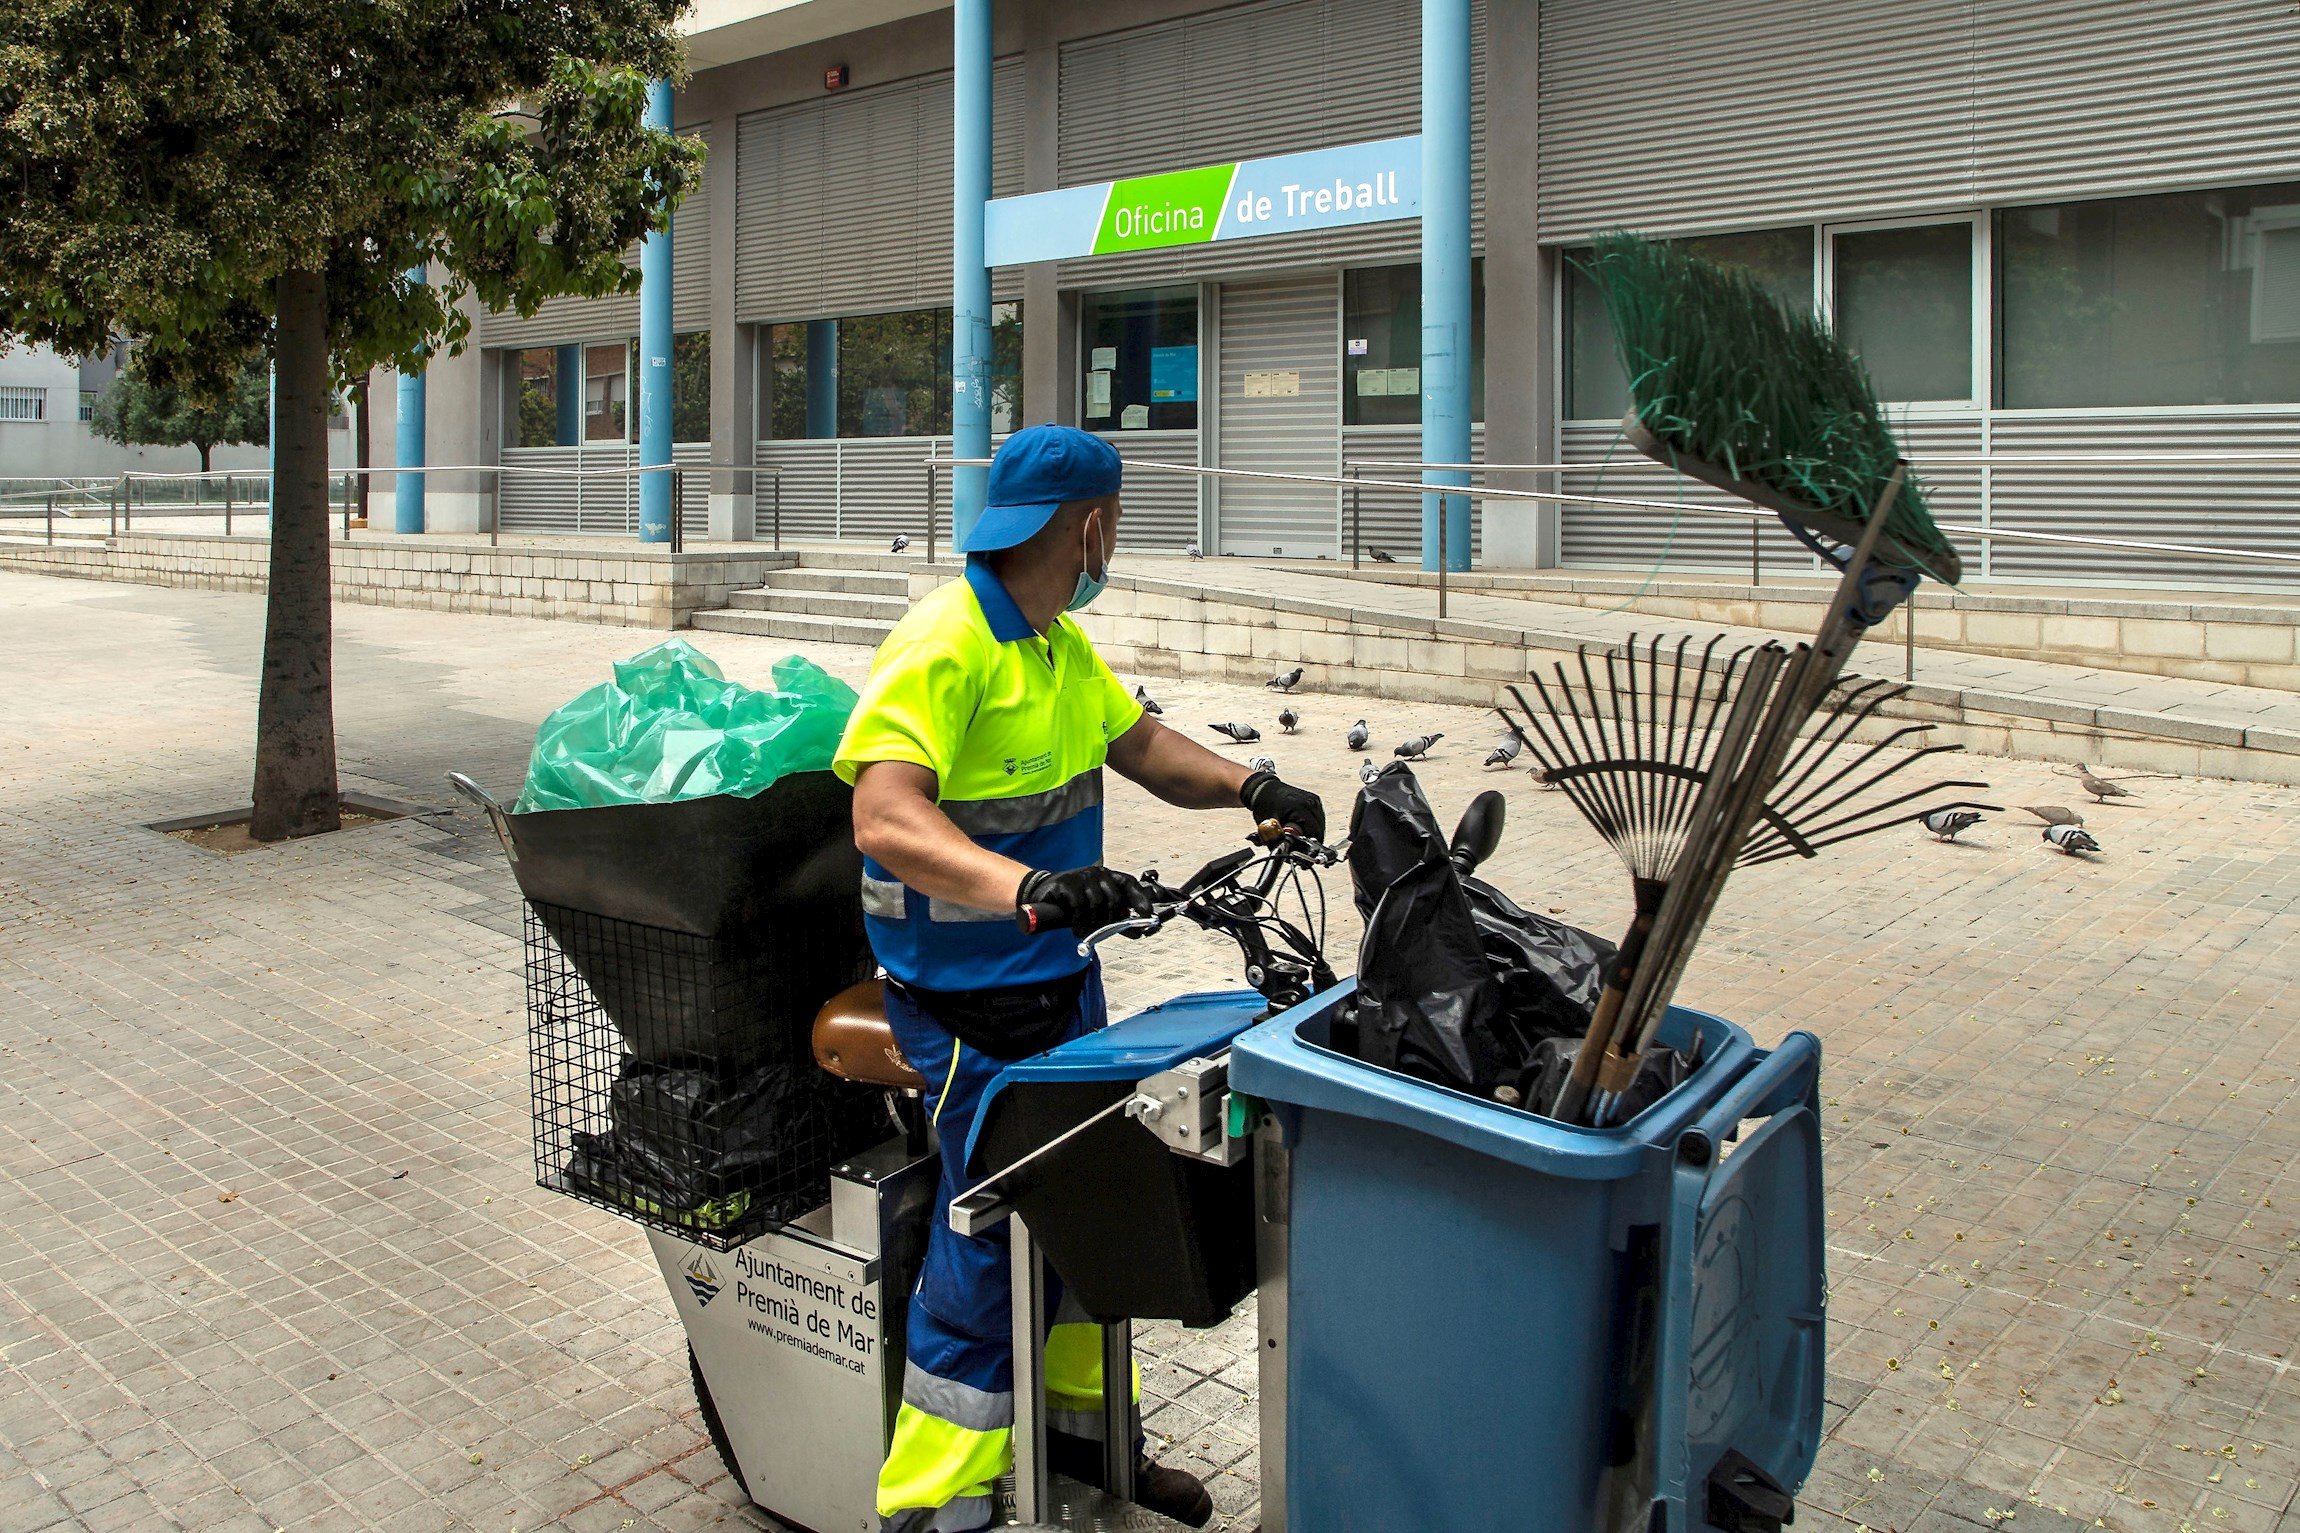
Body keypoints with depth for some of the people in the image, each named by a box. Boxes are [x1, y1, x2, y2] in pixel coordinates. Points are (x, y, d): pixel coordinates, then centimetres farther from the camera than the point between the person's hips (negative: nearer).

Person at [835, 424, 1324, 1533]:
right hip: (968, 1000, -9)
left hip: (1060, 977, 9)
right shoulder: (944, 644, -23)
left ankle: (1079, 1422, 38)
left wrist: (1246, 786, -3)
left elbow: (1143, 746, 15)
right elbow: (884, 821, -34)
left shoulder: (1063, 644, 10)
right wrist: (1028, 886, -49)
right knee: (990, 1226, -3)